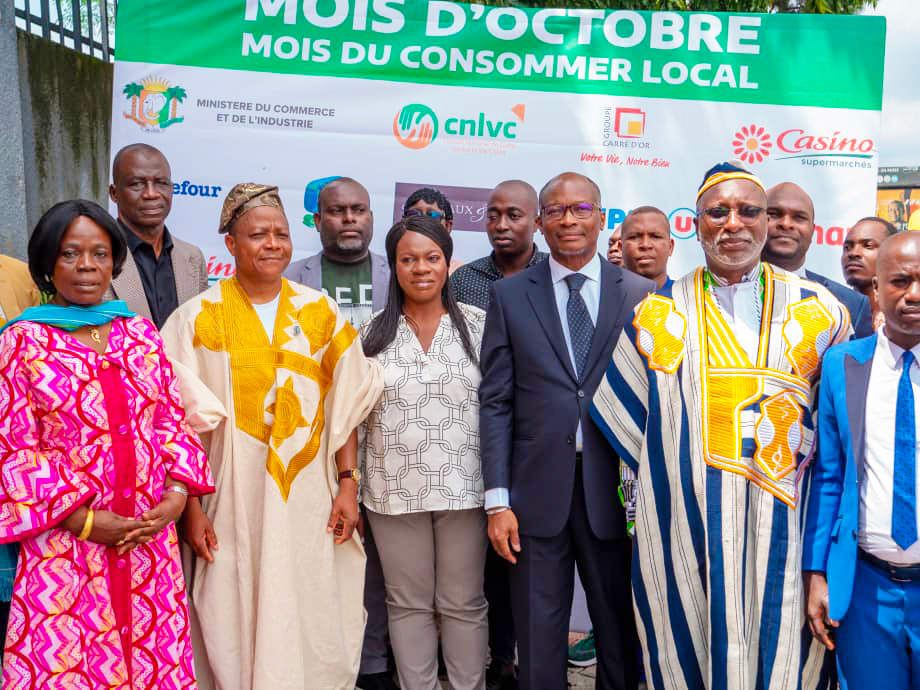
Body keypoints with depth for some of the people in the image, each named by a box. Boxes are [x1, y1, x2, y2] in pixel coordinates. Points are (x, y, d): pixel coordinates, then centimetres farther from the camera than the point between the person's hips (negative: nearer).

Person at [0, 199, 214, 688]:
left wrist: (176, 494, -7)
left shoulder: (141, 334, 10)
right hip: (64, 548, -3)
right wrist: (85, 521, -11)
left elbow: (173, 422, 9)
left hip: (150, 540, 3)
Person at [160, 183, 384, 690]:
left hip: (309, 497, 2)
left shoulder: (321, 312, 5)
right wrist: (191, 507, -5)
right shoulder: (198, 318, -1)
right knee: (237, 621, 6)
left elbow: (344, 406, 6)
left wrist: (347, 483, 0)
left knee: (314, 623, 6)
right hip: (233, 501, -1)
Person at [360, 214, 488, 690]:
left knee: (464, 603, 10)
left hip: (463, 487, -1)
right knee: (408, 603, 12)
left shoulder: (478, 324, 0)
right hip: (394, 490, 1)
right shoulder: (373, 333, 3)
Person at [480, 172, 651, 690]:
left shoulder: (639, 293, 3)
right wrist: (498, 500, -4)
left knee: (621, 629, 14)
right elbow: (496, 402, 1)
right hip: (537, 489, 0)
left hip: (614, 488, 0)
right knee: (538, 638, 11)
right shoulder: (510, 295, 3)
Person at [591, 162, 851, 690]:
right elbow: (624, 414, 11)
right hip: (686, 527, 0)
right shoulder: (658, 316, 7)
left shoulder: (819, 311, 7)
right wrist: (674, 472, 4)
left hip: (784, 528, 0)